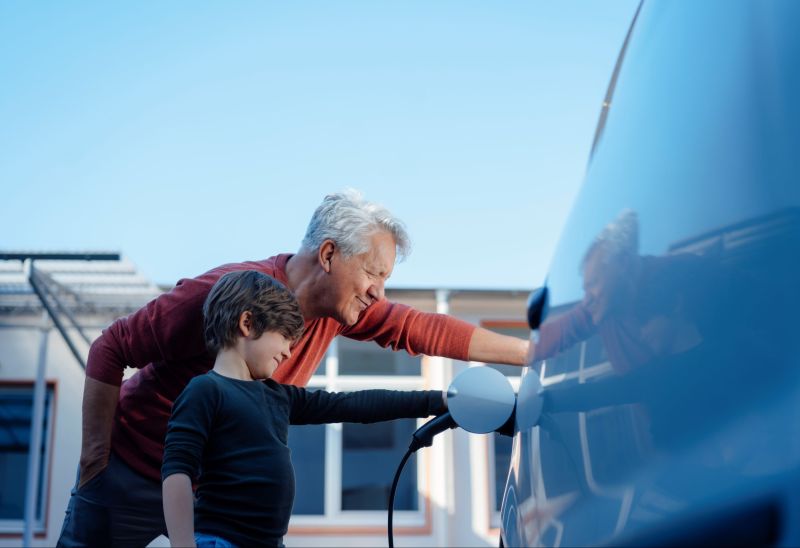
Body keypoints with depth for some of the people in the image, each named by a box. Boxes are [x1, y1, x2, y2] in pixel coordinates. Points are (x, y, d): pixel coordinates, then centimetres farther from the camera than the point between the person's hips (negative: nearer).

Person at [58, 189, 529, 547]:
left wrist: (529, 352, -6)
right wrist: (96, 449, -17)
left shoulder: (339, 308, -8)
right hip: (132, 472, -6)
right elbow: (111, 349, -20)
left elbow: (421, 329, -5)